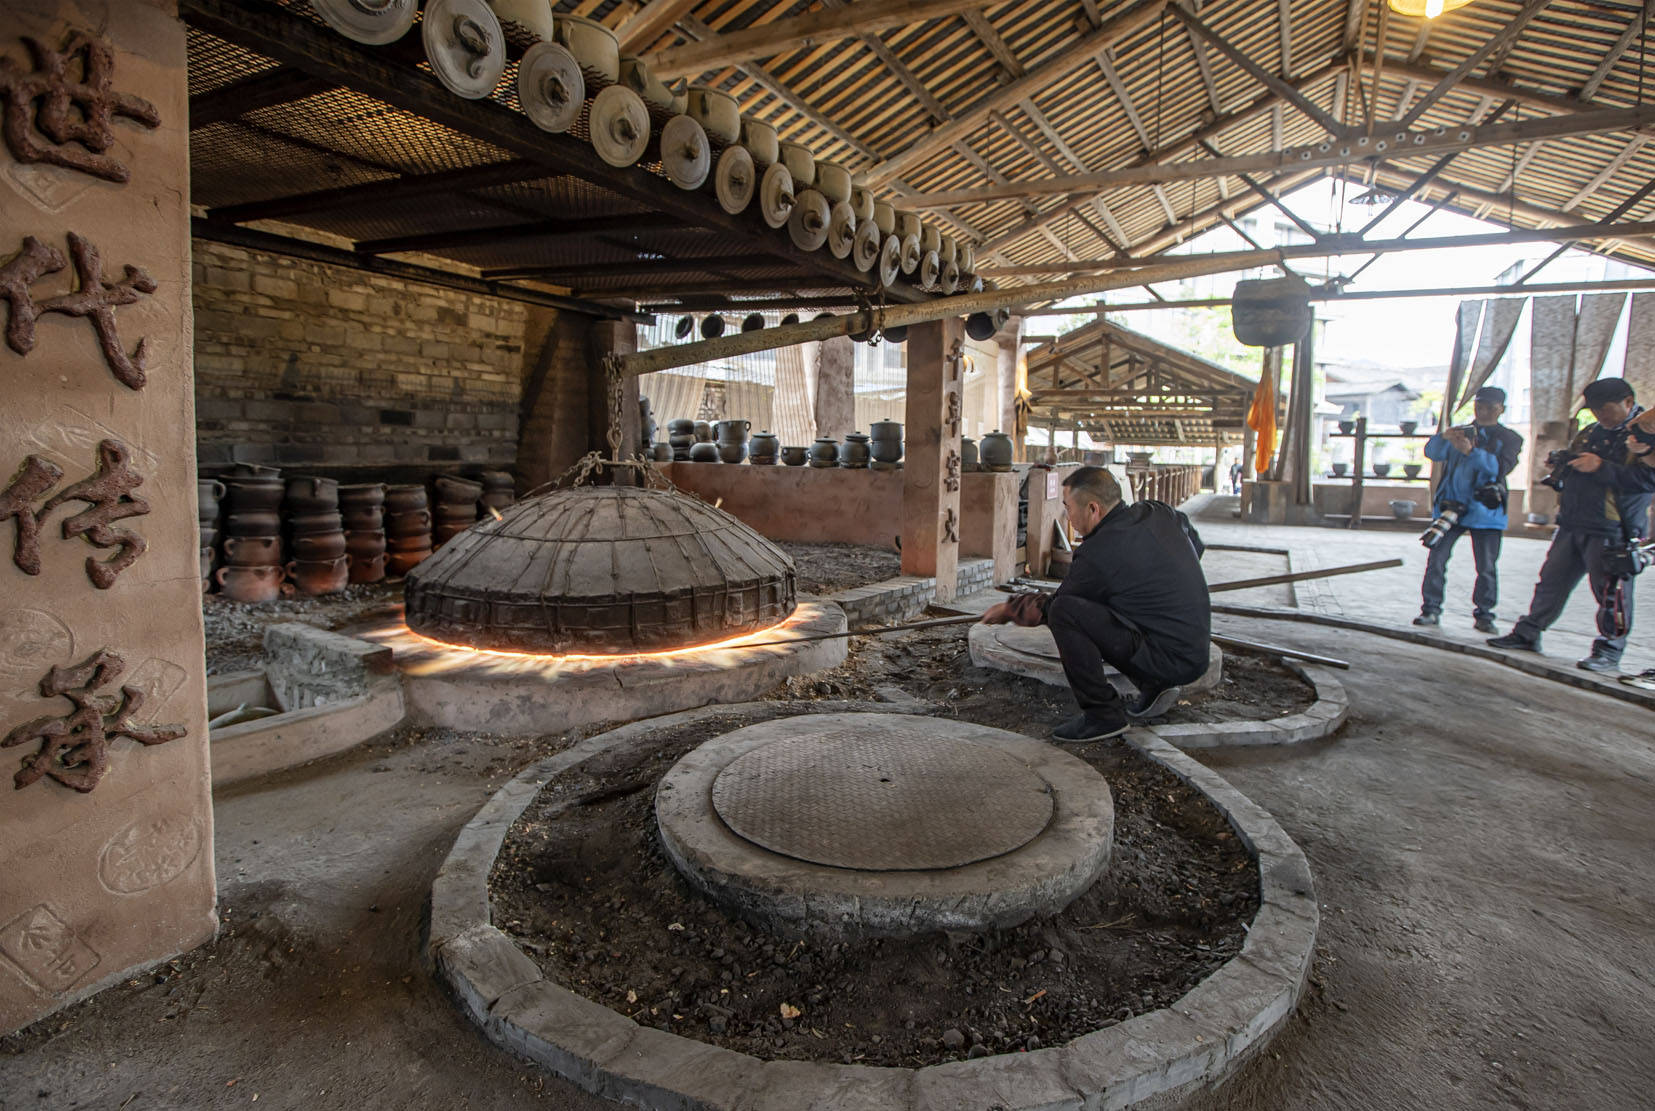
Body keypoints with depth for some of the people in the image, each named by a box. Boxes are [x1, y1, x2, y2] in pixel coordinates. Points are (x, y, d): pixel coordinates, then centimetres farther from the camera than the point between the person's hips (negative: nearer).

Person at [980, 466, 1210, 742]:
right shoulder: (1161, 513, 3)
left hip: (1169, 659, -9)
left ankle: (1103, 713, -10)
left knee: (1064, 612, -20)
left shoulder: (1097, 555, -19)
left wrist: (1009, 609, 13)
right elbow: (1197, 547, 24)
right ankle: (1154, 687, 18)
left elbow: (1049, 608, -4)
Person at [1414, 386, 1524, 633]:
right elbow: (1432, 453, -1)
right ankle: (1431, 609, 1)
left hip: (1485, 510, -1)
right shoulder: (1460, 432, 15)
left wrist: (1471, 451, -26)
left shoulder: (1509, 438, 8)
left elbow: (1502, 466, -11)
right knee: (1436, 559, -5)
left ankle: (1483, 615, 11)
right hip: (1450, 505, 1)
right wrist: (1444, 437, -23)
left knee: (1486, 567, 1)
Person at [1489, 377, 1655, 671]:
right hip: (1572, 526, 7)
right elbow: (1565, 469, 28)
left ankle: (1610, 651, 6)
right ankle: (1528, 634, 17)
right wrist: (1563, 463, 6)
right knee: (1552, 581, 10)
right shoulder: (1590, 433, 17)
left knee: (1611, 591, -4)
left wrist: (1601, 468, -21)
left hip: (1612, 531, -7)